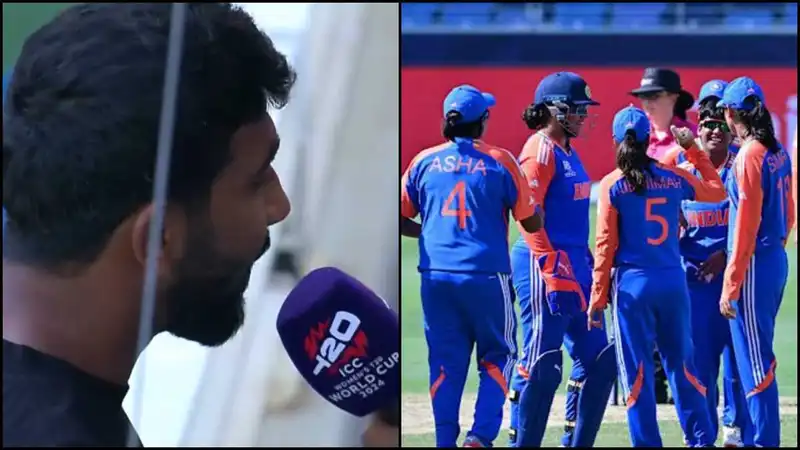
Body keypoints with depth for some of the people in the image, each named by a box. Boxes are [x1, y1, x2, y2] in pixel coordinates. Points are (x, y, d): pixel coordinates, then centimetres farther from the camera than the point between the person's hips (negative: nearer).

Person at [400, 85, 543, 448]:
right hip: (487, 276, -3)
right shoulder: (499, 161, -3)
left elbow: (400, 217, 10)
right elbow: (532, 223, -2)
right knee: (497, 356, 9)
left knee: (445, 363, 9)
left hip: (436, 276, 3)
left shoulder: (425, 161, 5)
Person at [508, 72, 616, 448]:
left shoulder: (568, 151, 17)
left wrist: (589, 268, 18)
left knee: (598, 360, 9)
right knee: (542, 365, -8)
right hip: (545, 264, -10)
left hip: (575, 266, 10)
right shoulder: (541, 150, -11)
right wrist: (552, 271, -23)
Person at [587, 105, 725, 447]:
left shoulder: (612, 185, -5)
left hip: (632, 284, -3)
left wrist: (598, 298, -3)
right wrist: (692, 150, 27)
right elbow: (717, 191, 22)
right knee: (681, 364, 12)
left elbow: (606, 245, -6)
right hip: (673, 282, 3)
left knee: (637, 371, 2)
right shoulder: (673, 178, 3)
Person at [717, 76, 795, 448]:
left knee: (754, 361, -5)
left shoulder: (749, 155, -16)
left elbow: (746, 224, -18)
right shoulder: (778, 152, 9)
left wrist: (730, 286, -17)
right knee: (756, 356, 16)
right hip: (777, 260, 9)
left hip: (754, 264, -9)